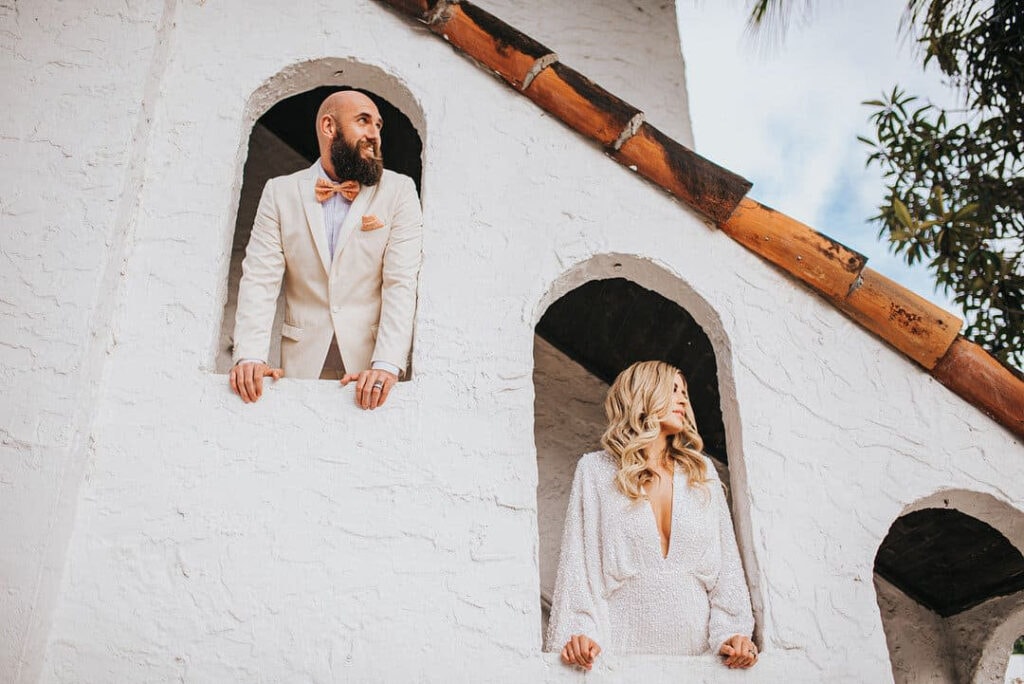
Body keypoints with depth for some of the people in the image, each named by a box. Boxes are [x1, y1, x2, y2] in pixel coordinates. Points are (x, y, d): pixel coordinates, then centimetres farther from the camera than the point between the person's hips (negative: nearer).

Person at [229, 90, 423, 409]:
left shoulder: (399, 191, 2)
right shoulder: (280, 192, 6)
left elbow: (401, 283, -7)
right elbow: (260, 278, -1)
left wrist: (387, 364, -21)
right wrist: (250, 356, -16)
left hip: (370, 359, -1)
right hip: (303, 359, 1)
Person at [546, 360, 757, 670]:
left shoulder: (702, 472, 12)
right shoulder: (595, 470, 4)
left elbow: (725, 560, 8)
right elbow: (579, 559, -1)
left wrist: (732, 632, -5)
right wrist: (582, 631, -14)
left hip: (696, 646, 3)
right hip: (625, 645, -2)